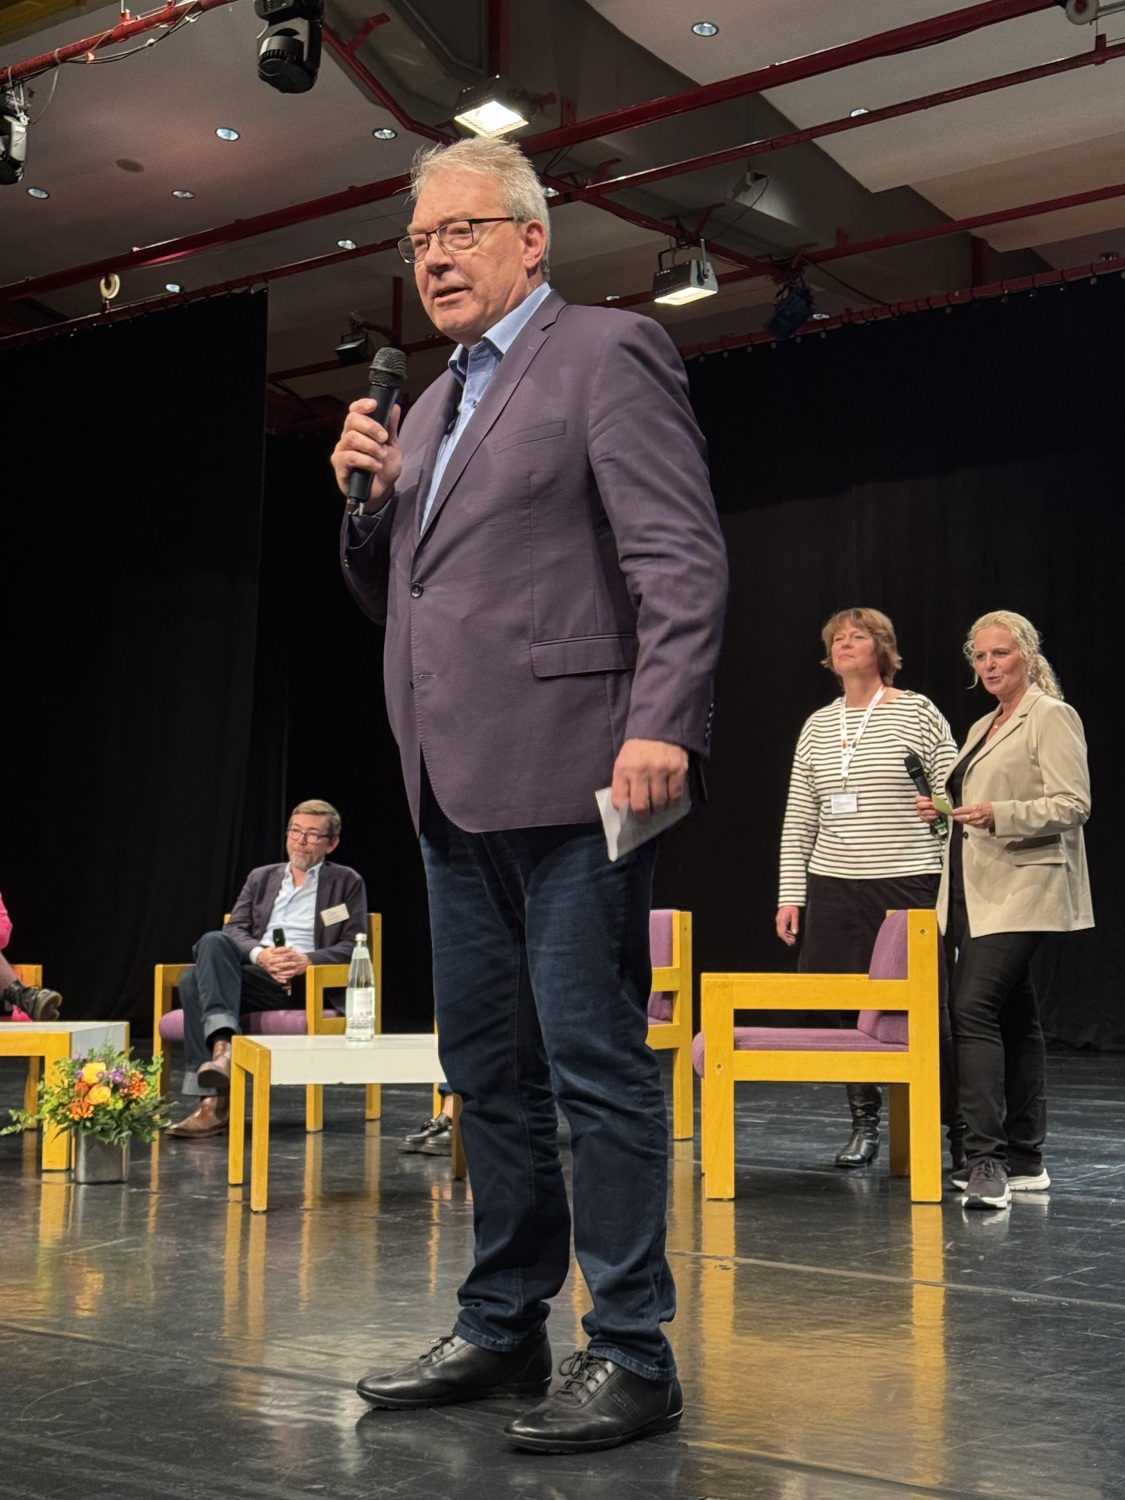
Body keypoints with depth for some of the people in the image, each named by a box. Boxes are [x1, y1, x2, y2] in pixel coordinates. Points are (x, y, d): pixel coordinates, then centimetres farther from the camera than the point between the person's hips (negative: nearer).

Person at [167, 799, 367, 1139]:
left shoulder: (346, 883, 15)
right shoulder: (261, 878, 26)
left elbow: (354, 946, 3)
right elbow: (234, 929, 12)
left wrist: (307, 959, -16)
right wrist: (260, 954, -11)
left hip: (306, 983, -4)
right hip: (254, 973, 4)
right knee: (214, 942, -31)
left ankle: (215, 1101, -38)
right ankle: (223, 1045, -47)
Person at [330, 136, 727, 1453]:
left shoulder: (607, 353, -1)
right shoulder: (432, 405, 23)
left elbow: (682, 556, -11)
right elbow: (392, 596, 26)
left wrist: (660, 725, -23)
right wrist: (369, 497, 8)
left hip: (566, 774, -8)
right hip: (457, 789, 8)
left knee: (596, 1067, -5)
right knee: (488, 1069, 13)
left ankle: (631, 1354, 4)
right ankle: (503, 1329, 23)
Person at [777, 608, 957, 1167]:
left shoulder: (918, 714, 1)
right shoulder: (817, 726, 13)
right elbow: (798, 820, 14)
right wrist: (789, 894, 8)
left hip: (907, 885, -4)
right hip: (832, 888, 5)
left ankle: (959, 1128, 9)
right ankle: (864, 1123, 18)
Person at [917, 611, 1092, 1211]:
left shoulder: (1051, 716, -4)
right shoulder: (982, 727, 21)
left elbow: (1071, 805, -13)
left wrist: (998, 815, -25)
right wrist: (944, 812, 11)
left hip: (1020, 891, -9)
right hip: (978, 891, 9)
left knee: (973, 1006, -20)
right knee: (1014, 1017, 10)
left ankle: (988, 1157, -21)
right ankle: (1023, 1160, 14)